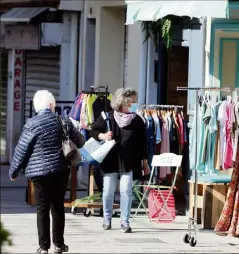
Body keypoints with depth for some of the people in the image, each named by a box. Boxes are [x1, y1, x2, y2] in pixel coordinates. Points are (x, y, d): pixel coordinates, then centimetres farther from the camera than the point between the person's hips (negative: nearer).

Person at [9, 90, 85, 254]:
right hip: (61, 171, 3)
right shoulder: (63, 122, 1)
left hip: (40, 172, -3)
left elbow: (22, 150, -5)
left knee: (43, 209, 2)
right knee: (58, 207, 13)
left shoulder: (32, 125, -9)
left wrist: (14, 171, 6)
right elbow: (80, 142, 11)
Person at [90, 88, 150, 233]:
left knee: (126, 191, -5)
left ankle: (125, 221, 2)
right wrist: (103, 136, -16)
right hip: (110, 161, 0)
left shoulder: (137, 121, 2)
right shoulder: (107, 117, -2)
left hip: (129, 162, 0)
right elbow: (93, 131, 6)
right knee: (108, 191, 5)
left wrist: (145, 163, 6)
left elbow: (142, 143, 6)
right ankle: (107, 219, 22)